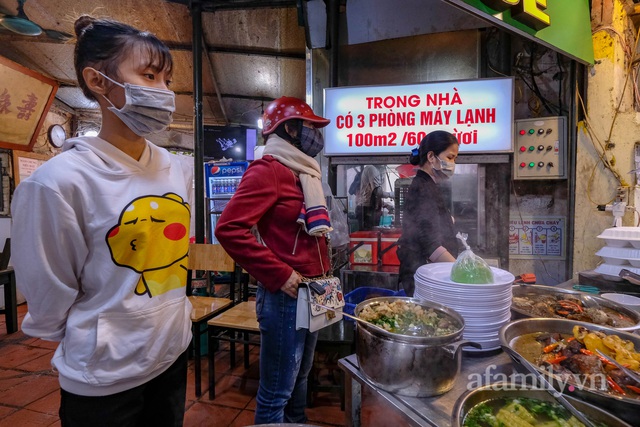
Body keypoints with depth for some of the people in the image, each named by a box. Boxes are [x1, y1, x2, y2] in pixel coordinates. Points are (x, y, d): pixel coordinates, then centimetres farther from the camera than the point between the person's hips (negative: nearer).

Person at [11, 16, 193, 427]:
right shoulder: (61, 180, -19)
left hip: (175, 354, 5)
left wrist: (169, 320, 15)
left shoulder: (179, 170, -3)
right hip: (104, 379, -5)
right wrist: (102, 346, 1)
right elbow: (50, 303, -10)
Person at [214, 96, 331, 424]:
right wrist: (279, 275, -21)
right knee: (276, 391, 9)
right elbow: (229, 229, -24)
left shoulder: (302, 173, 14)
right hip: (285, 296, -9)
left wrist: (323, 272, 13)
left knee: (299, 378, 25)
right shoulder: (268, 170, -14)